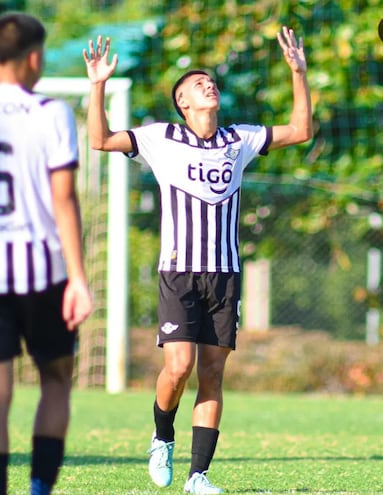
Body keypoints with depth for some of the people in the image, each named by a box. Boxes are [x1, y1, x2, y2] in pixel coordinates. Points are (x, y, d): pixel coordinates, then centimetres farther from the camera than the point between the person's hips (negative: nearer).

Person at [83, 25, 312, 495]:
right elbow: (101, 140, -1)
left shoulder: (239, 140, 12)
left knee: (211, 373, 0)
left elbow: (300, 131, 16)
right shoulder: (162, 138, 3)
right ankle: (162, 439, 13)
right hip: (179, 272, -3)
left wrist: (299, 73, 9)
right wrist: (98, 86, -10)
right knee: (179, 367, -16)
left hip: (225, 275, 3)